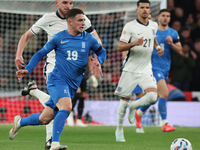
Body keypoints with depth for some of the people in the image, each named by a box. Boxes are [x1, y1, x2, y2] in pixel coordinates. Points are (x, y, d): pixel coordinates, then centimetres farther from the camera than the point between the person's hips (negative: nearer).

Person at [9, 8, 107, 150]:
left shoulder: (89, 39, 4)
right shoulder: (58, 38, -2)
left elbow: (102, 52, 20)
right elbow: (40, 54, 8)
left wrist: (97, 62, -3)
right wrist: (27, 70, -3)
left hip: (73, 85, 4)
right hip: (57, 80, -4)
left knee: (44, 119, 9)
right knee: (66, 106, -32)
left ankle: (20, 122, 37)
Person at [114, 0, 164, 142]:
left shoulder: (154, 25, 7)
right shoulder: (130, 26, -8)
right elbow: (120, 47, -11)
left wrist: (158, 47, 8)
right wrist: (134, 43, -28)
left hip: (146, 69, 3)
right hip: (131, 69, -3)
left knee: (152, 96, -18)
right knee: (124, 100, 3)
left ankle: (133, 106, 14)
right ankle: (119, 130, 22)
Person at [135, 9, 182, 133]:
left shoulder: (173, 33, 7)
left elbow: (180, 51, 5)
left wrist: (171, 44, -12)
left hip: (166, 67, 6)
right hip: (154, 67, -6)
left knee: (156, 96, 14)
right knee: (164, 93, -20)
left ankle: (139, 113, 38)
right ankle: (164, 123, -14)